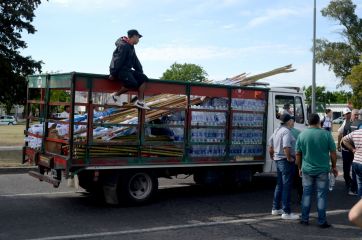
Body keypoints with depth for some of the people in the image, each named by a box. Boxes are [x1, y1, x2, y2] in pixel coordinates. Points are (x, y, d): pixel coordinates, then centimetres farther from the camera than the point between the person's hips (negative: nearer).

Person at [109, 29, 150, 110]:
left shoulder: (131, 47, 19)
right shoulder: (123, 46, -14)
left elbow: (135, 61, 22)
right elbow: (118, 61, -19)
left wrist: (141, 72, 15)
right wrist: (113, 74, -21)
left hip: (127, 70, 10)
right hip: (120, 70, -10)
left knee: (143, 78, -3)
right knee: (133, 83, -30)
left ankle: (140, 101, -8)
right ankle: (116, 95, -11)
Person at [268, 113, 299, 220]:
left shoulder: (277, 130, 12)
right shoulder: (286, 131, -18)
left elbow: (270, 146, 19)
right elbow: (286, 147, -30)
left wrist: (272, 155, 26)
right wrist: (289, 158, -19)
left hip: (278, 160, 10)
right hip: (286, 161, -10)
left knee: (279, 185, 19)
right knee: (287, 186, -4)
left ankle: (276, 208, 27)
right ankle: (286, 212, 0)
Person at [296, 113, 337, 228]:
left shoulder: (302, 135, -1)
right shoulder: (326, 134, -7)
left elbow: (298, 154, 4)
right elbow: (333, 153, -4)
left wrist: (300, 168, 15)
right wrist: (334, 167, 9)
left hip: (307, 170, 2)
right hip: (322, 170, -2)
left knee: (306, 194, 12)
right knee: (321, 195, 5)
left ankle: (305, 219, 17)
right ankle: (322, 221, 10)